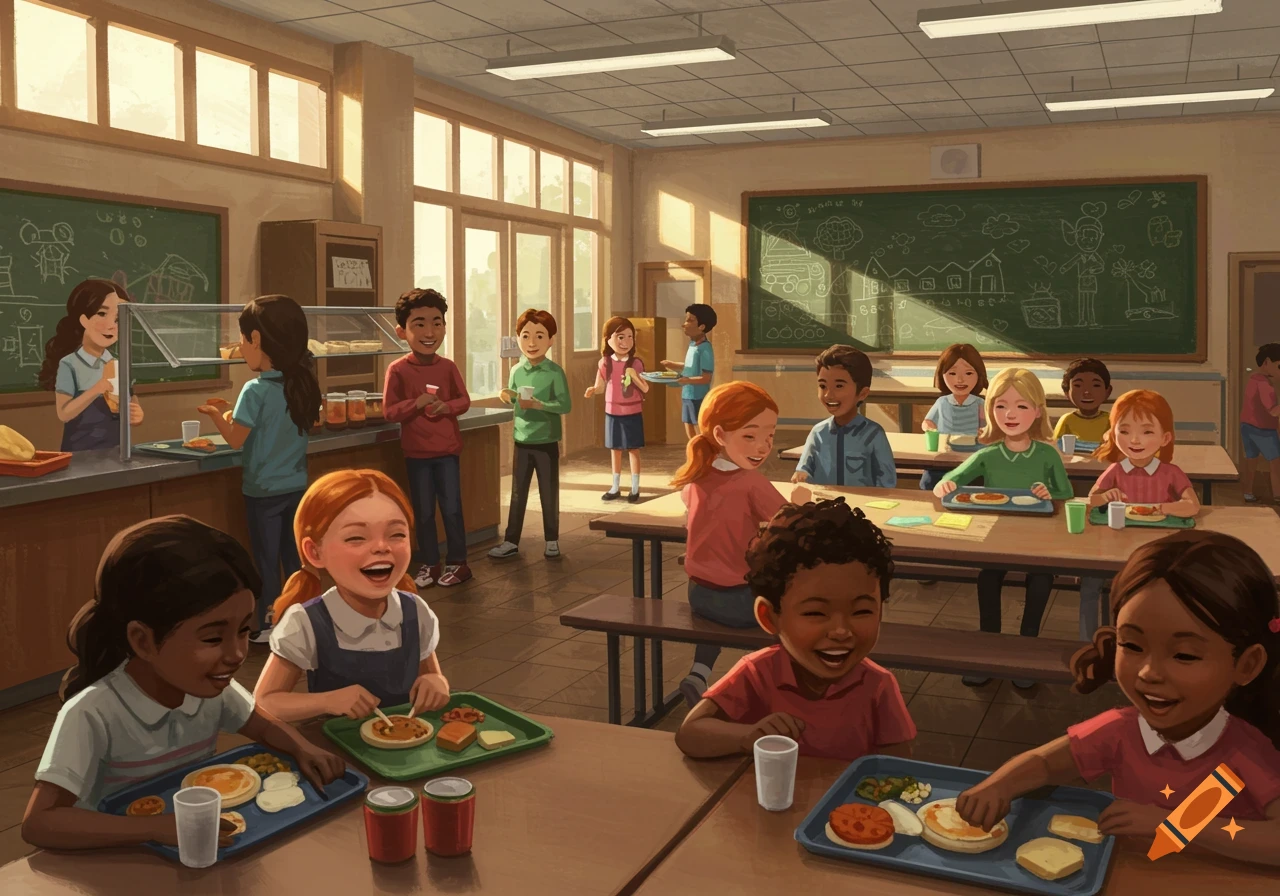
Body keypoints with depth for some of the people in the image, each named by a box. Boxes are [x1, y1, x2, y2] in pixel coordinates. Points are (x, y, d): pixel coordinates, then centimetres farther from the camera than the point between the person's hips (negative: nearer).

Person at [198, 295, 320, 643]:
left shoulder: (256, 390, -19)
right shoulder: (302, 385, -1)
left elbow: (236, 439, -14)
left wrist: (217, 415, 2)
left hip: (263, 489, -5)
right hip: (296, 486, 5)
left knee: (266, 559, 6)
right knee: (294, 556, 15)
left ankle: (267, 626, 15)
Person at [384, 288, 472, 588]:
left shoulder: (448, 367, -3)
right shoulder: (397, 370, -9)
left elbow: (464, 400, 4)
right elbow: (389, 411, -9)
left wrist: (446, 407, -17)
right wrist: (417, 403, -25)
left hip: (447, 450, 1)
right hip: (416, 453, -1)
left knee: (452, 508, 5)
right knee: (423, 511, 9)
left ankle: (457, 562, 17)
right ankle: (428, 563, 21)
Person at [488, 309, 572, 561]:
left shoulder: (555, 372, -11)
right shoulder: (516, 370, 2)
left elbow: (565, 405, -16)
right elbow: (515, 403, 11)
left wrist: (538, 404, -25)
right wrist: (509, 397, -11)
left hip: (547, 443, -4)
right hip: (522, 442, 4)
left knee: (549, 494, 8)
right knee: (517, 493, 9)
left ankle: (552, 540, 20)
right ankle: (511, 541, 16)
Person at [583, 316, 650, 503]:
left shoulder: (636, 363, -8)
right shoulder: (605, 363, -3)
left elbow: (646, 389, -6)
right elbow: (601, 386, 5)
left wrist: (635, 376, -23)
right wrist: (592, 390, -17)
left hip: (632, 414, -2)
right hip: (612, 414, 2)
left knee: (633, 450, 4)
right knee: (614, 450, 11)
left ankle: (635, 488, 13)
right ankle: (616, 487, 22)